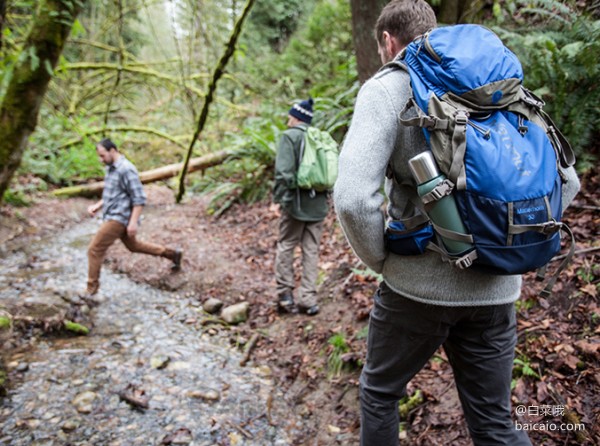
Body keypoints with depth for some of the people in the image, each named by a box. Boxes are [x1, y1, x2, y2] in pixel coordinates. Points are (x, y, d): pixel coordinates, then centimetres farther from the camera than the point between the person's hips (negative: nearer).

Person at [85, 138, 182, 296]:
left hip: (119, 218, -10)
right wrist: (97, 206, 10)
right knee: (133, 245, 24)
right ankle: (173, 254, 33)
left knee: (94, 250, -8)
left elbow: (139, 198, -21)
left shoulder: (126, 169, -18)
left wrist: (134, 222, -25)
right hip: (113, 216, 10)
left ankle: (91, 290, 2)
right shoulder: (111, 168, 12)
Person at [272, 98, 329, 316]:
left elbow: (284, 173, -17)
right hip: (318, 204, 5)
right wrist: (325, 194, 15)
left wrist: (281, 198, -8)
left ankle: (285, 294, 12)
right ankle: (308, 299, 13)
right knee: (311, 251, 10)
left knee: (286, 246, 10)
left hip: (296, 203, -5)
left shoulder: (289, 136, -8)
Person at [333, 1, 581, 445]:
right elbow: (564, 182, 10)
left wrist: (380, 259, -5)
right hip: (497, 287, 5)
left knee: (379, 392, 21)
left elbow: (354, 197, -22)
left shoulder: (386, 87, -7)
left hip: (420, 284, -4)